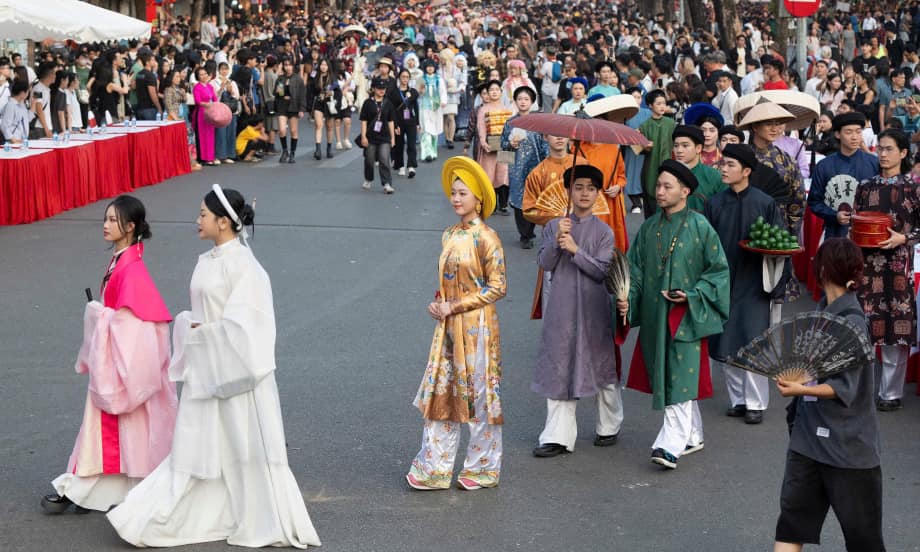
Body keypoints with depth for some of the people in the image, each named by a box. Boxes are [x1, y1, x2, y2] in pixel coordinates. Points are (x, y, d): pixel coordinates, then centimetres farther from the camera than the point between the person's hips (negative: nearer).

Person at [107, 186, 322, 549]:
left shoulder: (242, 264, -16)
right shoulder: (207, 261, 10)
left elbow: (241, 323, -21)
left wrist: (201, 331, -12)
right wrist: (190, 326, -1)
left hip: (234, 368, -8)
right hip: (204, 369, 8)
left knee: (245, 445, 2)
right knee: (196, 445, 13)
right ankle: (162, 519, 19)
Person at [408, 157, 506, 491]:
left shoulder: (485, 238, -12)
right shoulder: (449, 236, 10)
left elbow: (497, 286, -13)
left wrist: (456, 306, -14)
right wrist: (438, 304, 1)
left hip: (477, 326, -7)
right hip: (448, 325, 7)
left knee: (480, 395, 3)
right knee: (440, 392, 7)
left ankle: (482, 469, 17)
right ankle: (434, 468, 14)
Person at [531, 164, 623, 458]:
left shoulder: (603, 231, -1)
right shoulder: (554, 226, 5)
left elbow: (601, 271, -9)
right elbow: (544, 263, -4)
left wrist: (575, 249, -19)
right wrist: (557, 241, -20)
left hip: (593, 309, -2)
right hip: (561, 308, 2)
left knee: (603, 368, 9)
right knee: (559, 370, 1)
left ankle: (608, 428, 28)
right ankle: (558, 437, 4)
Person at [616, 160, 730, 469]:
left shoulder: (700, 227, -6)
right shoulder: (649, 228, 7)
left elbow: (719, 269, -4)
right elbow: (635, 269, 9)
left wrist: (692, 296, -15)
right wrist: (627, 299, -7)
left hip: (686, 317, -6)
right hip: (654, 315, 6)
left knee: (680, 379, -10)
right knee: (666, 378, 12)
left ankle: (671, 444, -13)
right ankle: (693, 437, 26)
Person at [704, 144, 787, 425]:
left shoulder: (765, 203, -4)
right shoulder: (714, 204, 3)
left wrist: (768, 247, -17)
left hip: (752, 285, -3)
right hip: (722, 283, 3)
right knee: (725, 347, 6)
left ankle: (755, 403, 9)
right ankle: (738, 399, 20)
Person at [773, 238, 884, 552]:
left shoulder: (851, 322, -18)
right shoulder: (823, 311, 5)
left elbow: (845, 388, -22)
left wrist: (802, 390, -33)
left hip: (847, 441, -8)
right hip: (809, 433, 8)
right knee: (792, 514, 6)